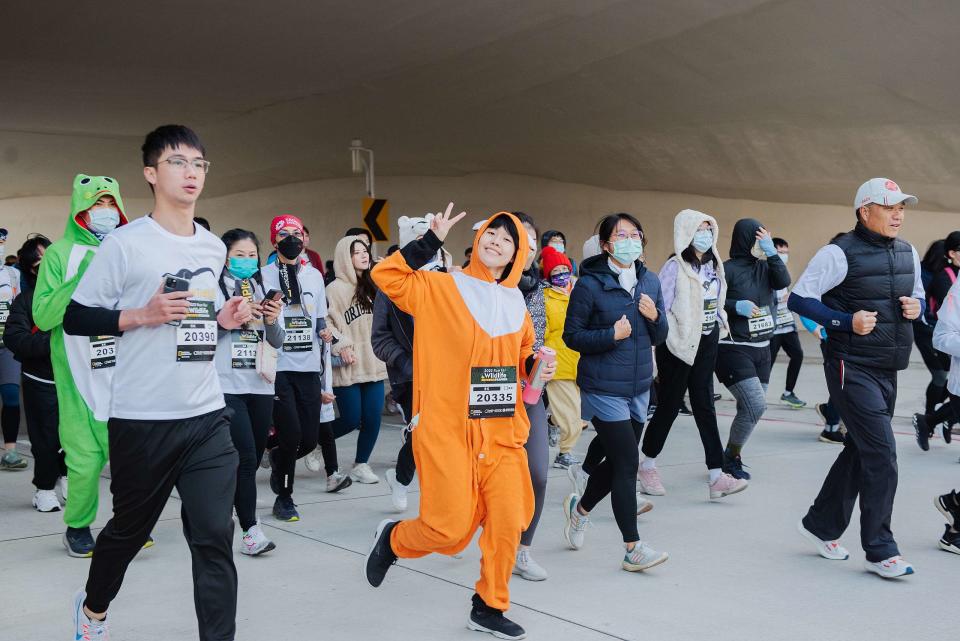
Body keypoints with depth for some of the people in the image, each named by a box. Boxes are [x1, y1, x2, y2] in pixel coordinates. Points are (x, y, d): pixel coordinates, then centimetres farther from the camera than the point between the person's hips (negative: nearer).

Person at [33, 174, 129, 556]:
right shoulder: (61, 254, -1)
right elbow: (43, 316, -9)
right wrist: (81, 280, -17)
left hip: (125, 374, 3)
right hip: (80, 378, -3)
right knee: (86, 461, -2)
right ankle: (78, 527, 21)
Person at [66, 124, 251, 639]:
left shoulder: (213, 247, 10)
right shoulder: (126, 244, -7)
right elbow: (75, 318, -6)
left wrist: (224, 319, 4)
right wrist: (142, 315, -18)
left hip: (208, 416, 4)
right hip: (141, 419, -4)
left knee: (214, 538, -3)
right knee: (130, 528, 15)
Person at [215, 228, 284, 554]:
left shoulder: (262, 288, 14)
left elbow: (277, 342, 14)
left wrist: (273, 321, -5)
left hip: (260, 384, 6)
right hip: (227, 384, -5)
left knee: (254, 457, 8)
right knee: (245, 456, -13)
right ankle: (250, 530, -9)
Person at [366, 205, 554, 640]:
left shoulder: (515, 303, 12)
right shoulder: (441, 288, -3)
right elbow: (386, 276, -13)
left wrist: (536, 367, 4)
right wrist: (431, 241, -16)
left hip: (503, 432, 5)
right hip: (447, 430, -5)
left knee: (508, 522, 2)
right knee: (449, 527, -6)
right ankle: (392, 539, 27)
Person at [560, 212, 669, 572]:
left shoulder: (650, 281, 7)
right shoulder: (590, 284, -11)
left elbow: (659, 338, 12)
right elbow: (572, 336, -8)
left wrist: (654, 317, -9)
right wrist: (612, 335, -21)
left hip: (639, 387, 7)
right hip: (604, 389, -7)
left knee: (616, 461, 15)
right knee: (627, 462, -8)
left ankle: (580, 508, 42)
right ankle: (633, 549, 2)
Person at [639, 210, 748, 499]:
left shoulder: (711, 264, 10)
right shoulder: (675, 266, -12)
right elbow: (661, 309, -13)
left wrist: (720, 324, 10)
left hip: (706, 344, 6)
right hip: (679, 345, -6)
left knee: (704, 406, 3)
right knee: (670, 405, 4)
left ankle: (716, 476, 0)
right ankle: (647, 466, 23)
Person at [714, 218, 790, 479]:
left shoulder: (764, 267, 9)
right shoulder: (728, 269, -10)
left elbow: (784, 281, -9)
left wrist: (772, 252, -13)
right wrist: (736, 306, -23)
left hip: (762, 349, 7)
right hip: (734, 349, -7)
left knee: (750, 410, 9)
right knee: (755, 406, -14)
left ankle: (732, 457, 25)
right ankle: (730, 457, 6)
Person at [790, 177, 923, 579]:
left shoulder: (908, 254, 10)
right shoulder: (840, 254, -12)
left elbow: (918, 294, 24)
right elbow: (798, 299, -11)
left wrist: (916, 306, 0)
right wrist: (846, 322, -21)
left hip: (887, 370, 8)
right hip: (853, 368, -8)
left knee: (860, 451, 14)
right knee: (881, 453, -10)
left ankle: (821, 526, 30)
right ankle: (880, 551, 1)